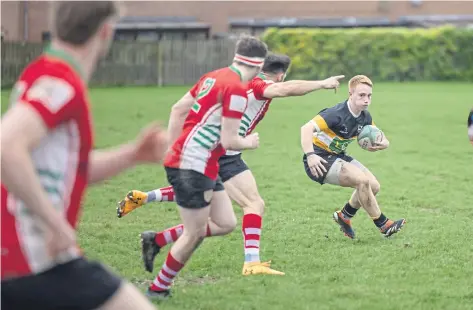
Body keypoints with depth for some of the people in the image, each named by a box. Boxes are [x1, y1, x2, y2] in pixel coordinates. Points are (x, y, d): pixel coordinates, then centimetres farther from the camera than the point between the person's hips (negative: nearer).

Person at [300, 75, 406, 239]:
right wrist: (310, 155, -47)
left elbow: (383, 140, 9)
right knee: (362, 180, -24)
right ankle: (383, 225, -9)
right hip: (320, 160, -9)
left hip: (338, 156, 9)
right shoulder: (337, 114, -26)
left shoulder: (365, 117, 0)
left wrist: (382, 144, -17)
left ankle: (344, 215, 25)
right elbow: (306, 128, -34)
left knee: (373, 186, 3)